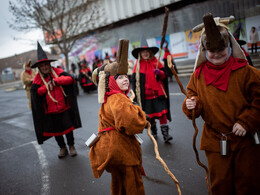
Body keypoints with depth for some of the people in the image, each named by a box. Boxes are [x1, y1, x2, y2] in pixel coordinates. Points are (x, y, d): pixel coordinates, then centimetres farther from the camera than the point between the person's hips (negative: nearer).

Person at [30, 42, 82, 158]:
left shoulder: (57, 71, -2)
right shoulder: (38, 78, 0)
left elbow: (70, 79, -14)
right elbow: (34, 91, -10)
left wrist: (56, 80, -20)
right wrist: (47, 86, -16)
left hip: (64, 107, -1)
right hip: (50, 111, 1)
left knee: (68, 127, 8)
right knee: (55, 130, 13)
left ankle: (71, 146, 29)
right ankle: (62, 148, 32)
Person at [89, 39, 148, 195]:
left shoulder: (109, 99, 12)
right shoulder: (118, 99, -22)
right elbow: (129, 122, -37)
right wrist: (141, 117, -18)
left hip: (111, 147, 10)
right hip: (121, 148, -10)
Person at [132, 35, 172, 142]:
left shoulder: (155, 62, 5)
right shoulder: (138, 65, 3)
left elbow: (164, 75, 7)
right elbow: (134, 81, 3)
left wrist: (159, 73, -16)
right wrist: (136, 96, -2)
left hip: (158, 93, 0)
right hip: (146, 95, 0)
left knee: (162, 113, -6)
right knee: (150, 115, 9)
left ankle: (165, 133, 1)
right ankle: (153, 132, 27)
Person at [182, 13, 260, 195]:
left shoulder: (244, 71, -7)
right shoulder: (198, 75, 0)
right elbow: (193, 97, 6)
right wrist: (191, 105, -16)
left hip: (245, 139, -1)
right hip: (215, 141, 2)